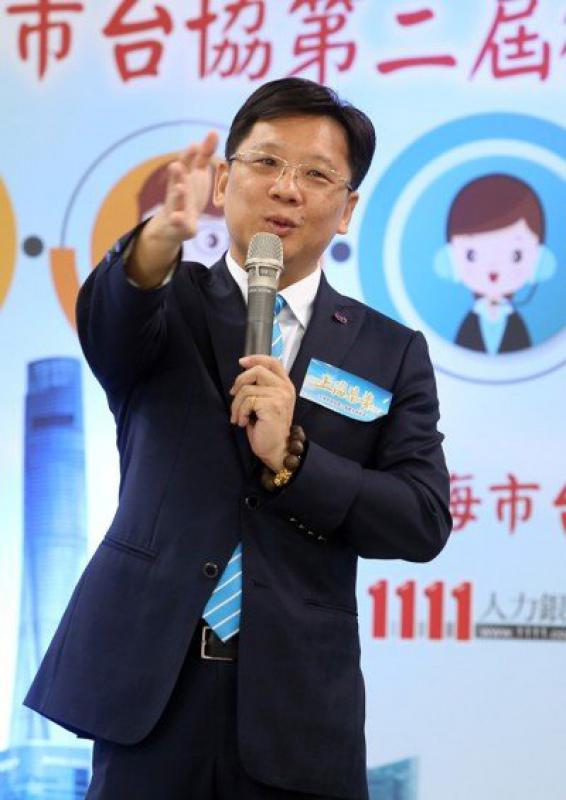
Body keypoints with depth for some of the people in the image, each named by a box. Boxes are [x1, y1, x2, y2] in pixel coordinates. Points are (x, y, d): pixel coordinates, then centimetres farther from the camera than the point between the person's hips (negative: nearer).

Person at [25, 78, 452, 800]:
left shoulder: (392, 354, 7)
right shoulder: (170, 307, 5)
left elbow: (425, 523, -1)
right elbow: (107, 323, -19)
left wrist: (291, 457, -14)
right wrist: (163, 235, -40)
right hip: (152, 689, -1)